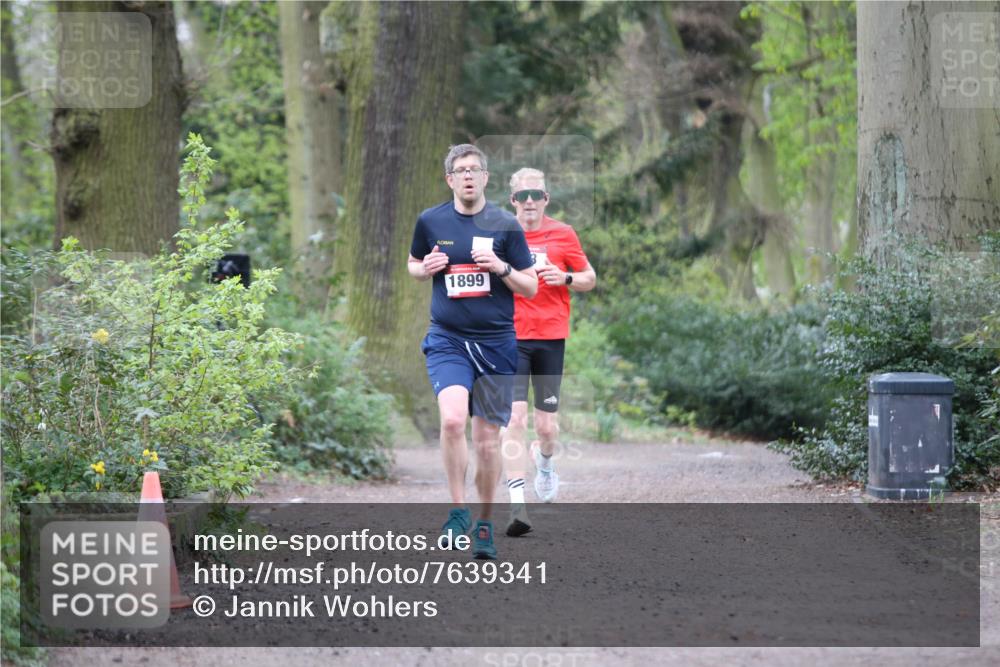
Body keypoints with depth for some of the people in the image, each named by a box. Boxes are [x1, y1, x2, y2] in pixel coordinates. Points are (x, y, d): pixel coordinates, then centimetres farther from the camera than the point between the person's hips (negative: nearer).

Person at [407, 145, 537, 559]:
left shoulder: (505, 226, 0)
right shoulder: (430, 222, 3)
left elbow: (531, 288, 4)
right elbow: (413, 264, 21)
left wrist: (501, 267, -15)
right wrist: (427, 268, -3)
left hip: (497, 343, 0)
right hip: (447, 341, 0)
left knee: (487, 440, 5)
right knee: (452, 419, -24)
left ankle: (484, 524, 22)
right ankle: (458, 511, -10)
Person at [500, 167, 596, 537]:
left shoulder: (563, 234, 4)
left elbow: (590, 278, 11)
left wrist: (566, 278, -10)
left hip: (551, 338, 1)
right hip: (510, 337, -1)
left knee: (546, 425, 2)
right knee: (515, 417, -14)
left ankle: (544, 460, 40)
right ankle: (517, 505, -15)